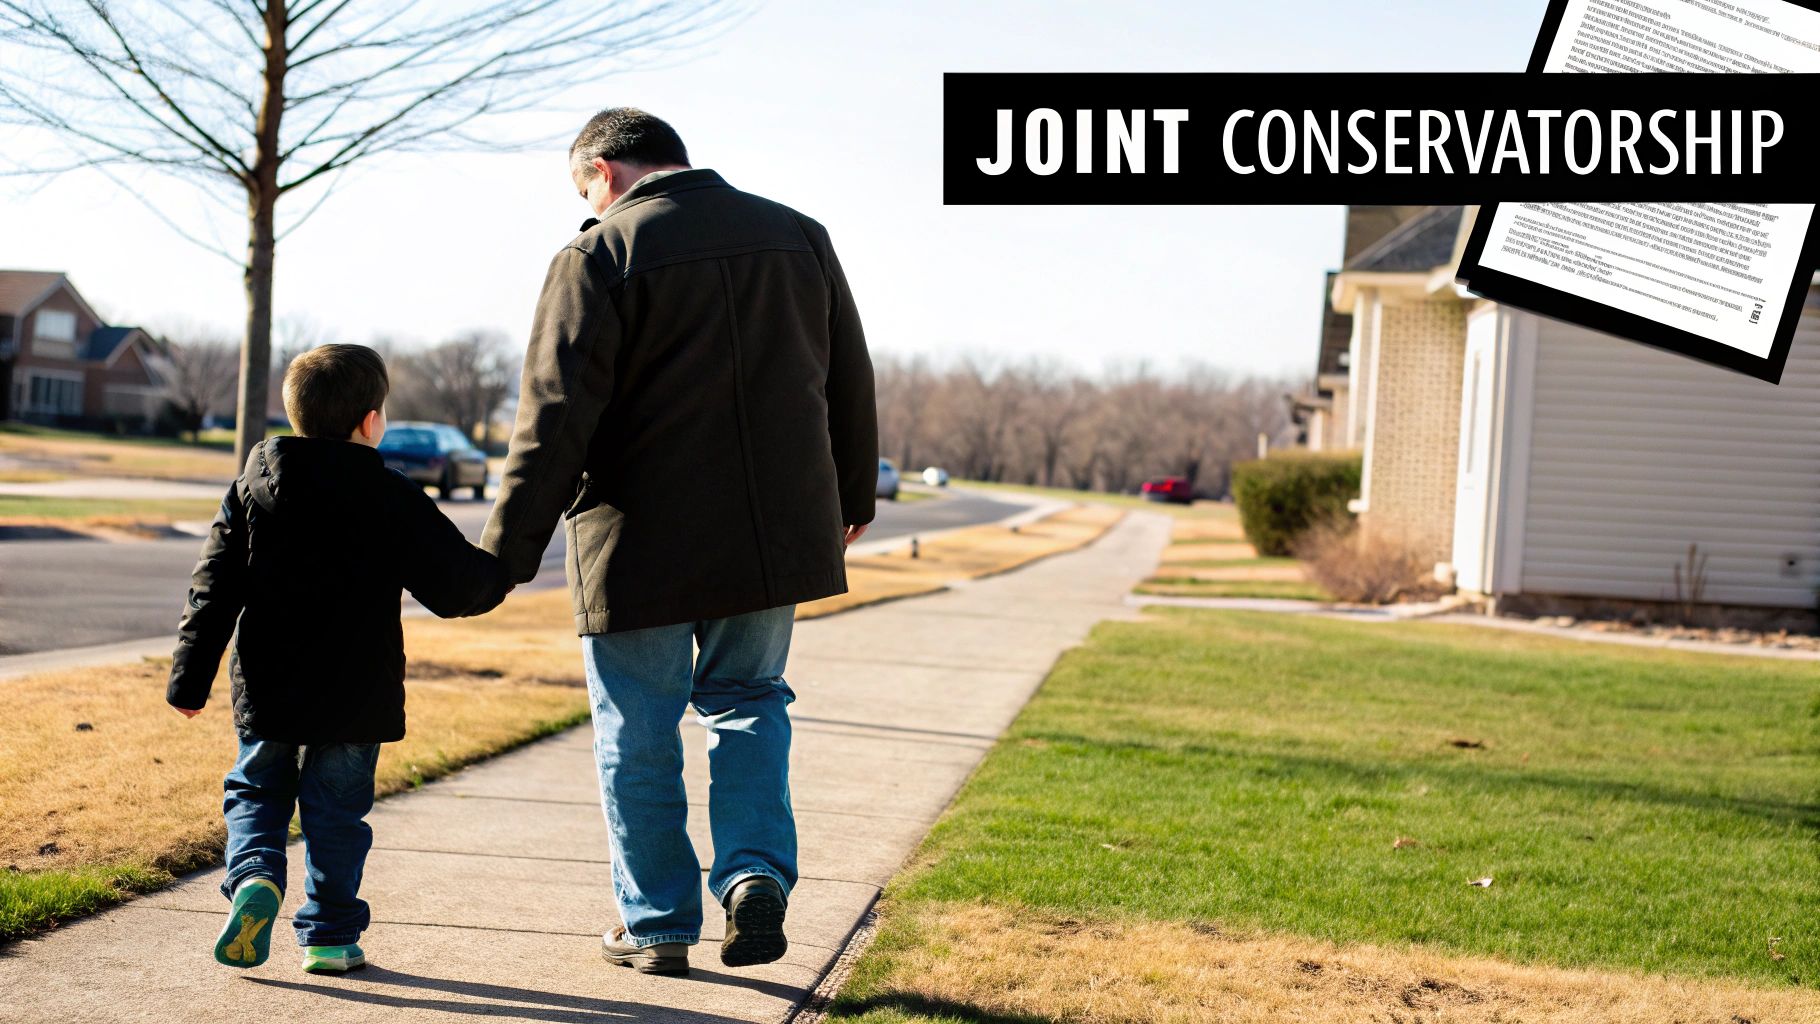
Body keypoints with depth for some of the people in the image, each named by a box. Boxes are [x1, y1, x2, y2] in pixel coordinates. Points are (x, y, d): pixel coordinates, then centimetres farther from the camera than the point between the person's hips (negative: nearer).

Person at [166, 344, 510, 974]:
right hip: (355, 699, -2)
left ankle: (254, 874, -8)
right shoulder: (395, 501, -9)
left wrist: (190, 680, 6)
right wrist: (497, 577, 14)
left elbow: (213, 592, 1)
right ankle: (329, 934, 14)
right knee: (336, 812, 9)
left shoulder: (252, 490, 1)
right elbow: (456, 586, -9)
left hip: (266, 693, 2)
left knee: (255, 792, 17)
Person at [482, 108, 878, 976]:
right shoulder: (798, 237, 9)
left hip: (642, 545, -5)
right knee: (746, 699, 22)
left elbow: (556, 415, -15)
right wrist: (851, 496, 29)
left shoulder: (598, 256, -9)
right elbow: (849, 380, 16)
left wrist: (508, 548, -11)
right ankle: (756, 871, 3)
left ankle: (658, 927, 18)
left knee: (637, 737, 9)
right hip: (774, 536, 5)